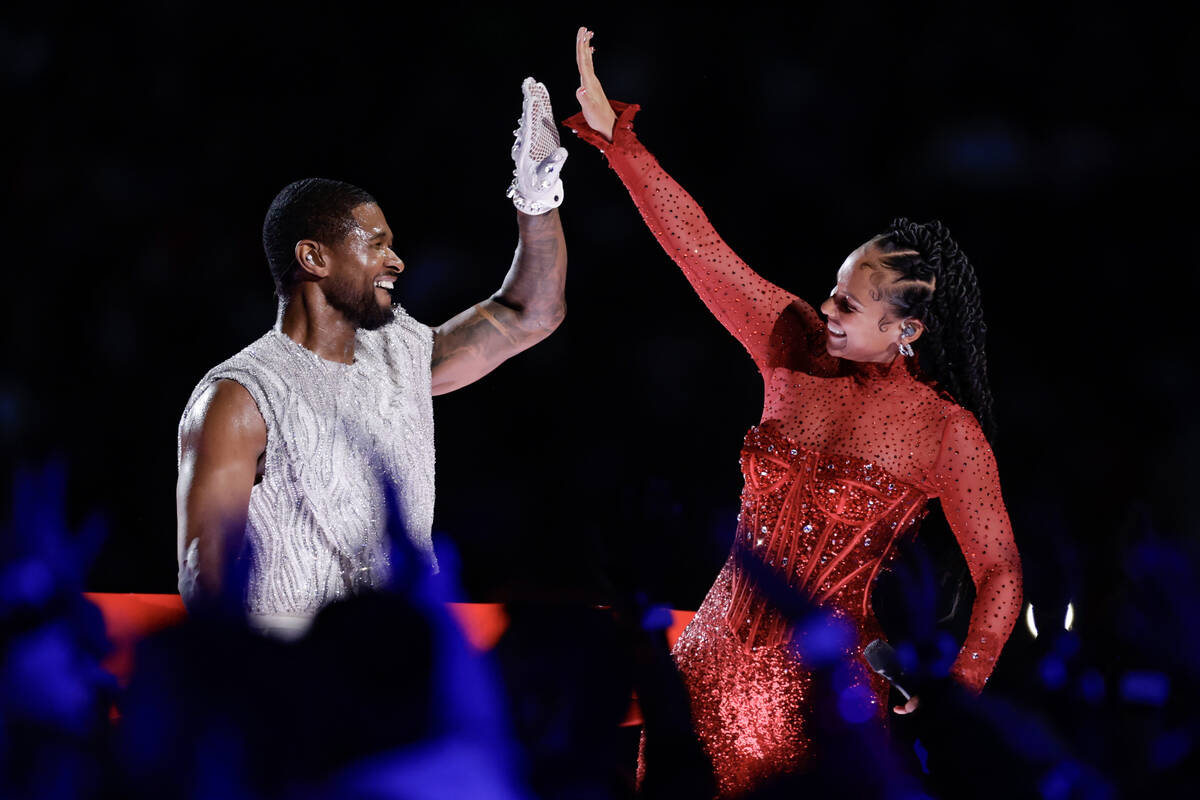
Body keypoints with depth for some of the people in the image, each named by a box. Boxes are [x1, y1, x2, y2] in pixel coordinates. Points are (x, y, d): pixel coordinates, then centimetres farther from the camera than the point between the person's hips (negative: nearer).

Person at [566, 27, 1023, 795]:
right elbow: (700, 247, 1)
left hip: (824, 692, -4)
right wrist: (613, 133, -2)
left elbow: (1000, 575, -9)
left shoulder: (946, 433, -11)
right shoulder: (795, 348, 0)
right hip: (716, 663, 4)